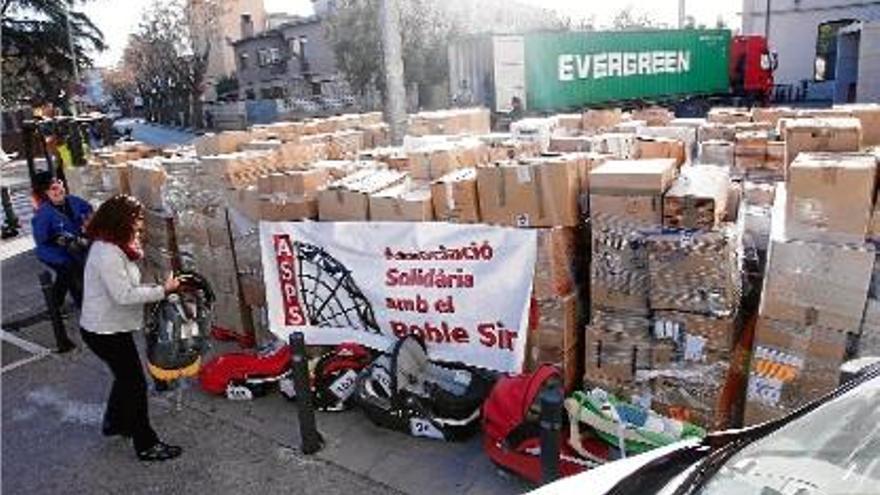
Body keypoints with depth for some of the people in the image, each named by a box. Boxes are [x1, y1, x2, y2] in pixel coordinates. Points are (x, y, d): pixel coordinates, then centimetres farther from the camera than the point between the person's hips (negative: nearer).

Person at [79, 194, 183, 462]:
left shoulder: (111, 246, 7)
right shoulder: (108, 254, -27)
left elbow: (125, 286, 11)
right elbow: (124, 295, -29)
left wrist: (156, 288, -2)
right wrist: (162, 291, -23)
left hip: (109, 328, 10)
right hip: (106, 332, -10)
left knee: (126, 377, 25)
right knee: (135, 384, -1)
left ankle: (114, 422, 45)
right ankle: (147, 445, 10)